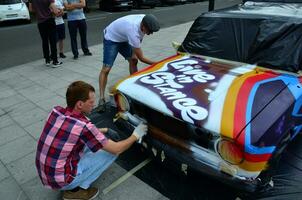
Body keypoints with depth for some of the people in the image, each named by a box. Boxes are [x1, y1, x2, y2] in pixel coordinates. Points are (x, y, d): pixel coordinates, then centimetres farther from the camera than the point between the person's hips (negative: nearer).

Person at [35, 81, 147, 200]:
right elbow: (116, 149, -15)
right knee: (111, 151, -4)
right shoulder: (83, 126, -26)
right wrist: (135, 136, 1)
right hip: (61, 180, -7)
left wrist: (104, 130, 15)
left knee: (88, 140, 17)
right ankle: (75, 190, 3)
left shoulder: (56, 111, -5)